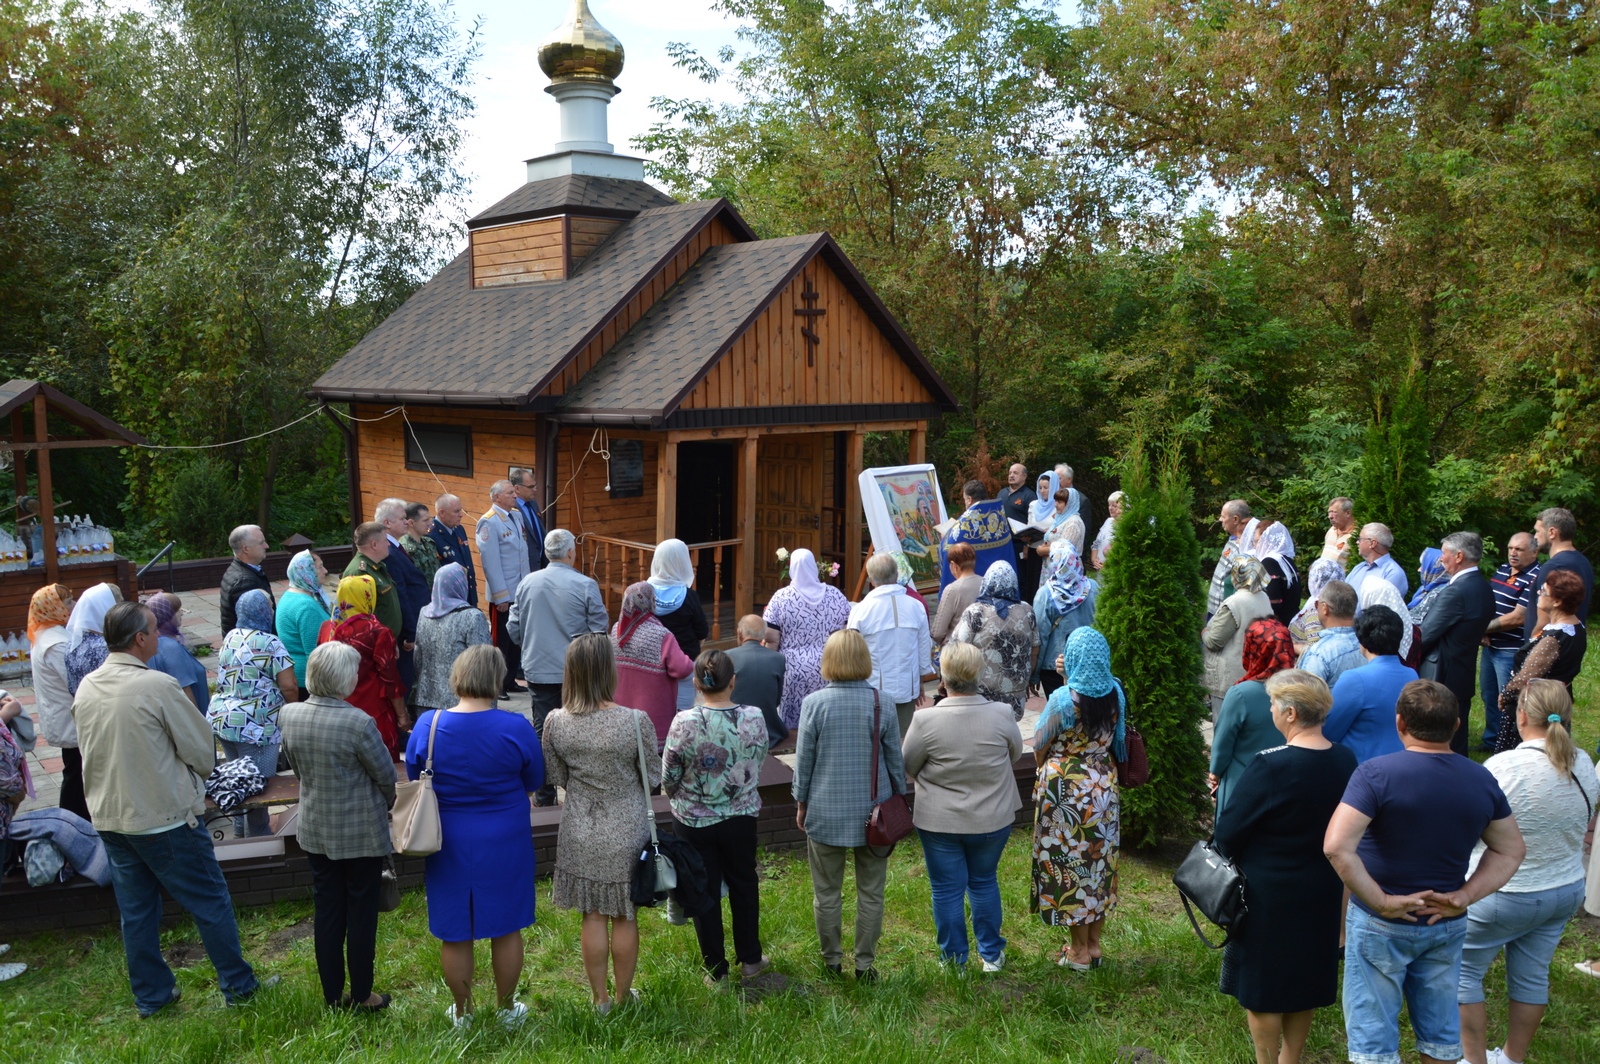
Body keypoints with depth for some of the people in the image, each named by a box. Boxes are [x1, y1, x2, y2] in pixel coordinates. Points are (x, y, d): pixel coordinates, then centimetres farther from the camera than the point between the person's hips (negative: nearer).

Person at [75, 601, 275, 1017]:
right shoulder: (159, 686, -20)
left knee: (136, 911, 16)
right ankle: (239, 985, 17)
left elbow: (88, 751, 14)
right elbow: (203, 750, -12)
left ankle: (150, 995, 28)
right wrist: (195, 778, 8)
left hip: (109, 817, 7)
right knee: (210, 902, 7)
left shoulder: (85, 689, 0)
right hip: (165, 818, -7)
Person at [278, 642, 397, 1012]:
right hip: (363, 834, -5)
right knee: (362, 913, 11)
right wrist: (388, 805, 9)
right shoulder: (359, 723, -25)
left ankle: (332, 996, 27)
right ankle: (362, 997, 23)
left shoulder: (288, 715, -8)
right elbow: (386, 776, -12)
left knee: (327, 913, 16)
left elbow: (297, 769, 6)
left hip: (315, 831, 5)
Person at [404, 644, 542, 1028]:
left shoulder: (426, 726, -14)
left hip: (449, 843, 1)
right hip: (504, 844, -1)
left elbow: (414, 780, 2)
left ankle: (462, 1012, 32)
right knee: (506, 930, 16)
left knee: (454, 934, 16)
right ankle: (507, 1010, 31)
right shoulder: (516, 729, -18)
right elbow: (534, 782, -3)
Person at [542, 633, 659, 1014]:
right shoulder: (635, 721, -22)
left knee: (593, 916, 16)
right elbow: (654, 776, -9)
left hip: (580, 833, 2)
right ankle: (623, 996, 31)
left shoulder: (555, 722, -12)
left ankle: (600, 997, 29)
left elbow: (556, 776, 2)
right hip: (626, 832, -2)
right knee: (624, 917, 15)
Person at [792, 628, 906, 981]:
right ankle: (865, 964, 22)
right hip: (873, 813, 1)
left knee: (827, 893, 15)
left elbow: (804, 760, -5)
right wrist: (897, 800, 16)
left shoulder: (814, 703, -12)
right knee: (871, 892, 14)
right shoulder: (881, 703, -8)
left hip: (827, 811, -1)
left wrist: (801, 803, 10)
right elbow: (895, 759, 1)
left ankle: (832, 960, 27)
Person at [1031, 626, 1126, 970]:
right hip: (1104, 784, 6)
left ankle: (1079, 950, 18)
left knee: (1071, 864, 7)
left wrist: (1042, 768, 10)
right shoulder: (1115, 692, -6)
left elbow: (1039, 747, -8)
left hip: (1066, 789, -6)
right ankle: (1094, 943, 28)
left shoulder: (1063, 699, -21)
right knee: (1099, 862, 16)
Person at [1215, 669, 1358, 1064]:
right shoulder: (1345, 761, -6)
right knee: (1305, 984, 21)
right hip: (1324, 894, 7)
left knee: (1261, 987, 10)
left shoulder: (1269, 766, -26)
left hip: (1269, 897, -7)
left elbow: (1230, 832, -16)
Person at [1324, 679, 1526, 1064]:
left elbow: (1336, 846, -29)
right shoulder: (1483, 781, -2)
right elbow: (1510, 851, 7)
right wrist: (1465, 896, -2)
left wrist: (1381, 902, -20)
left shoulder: (1376, 774, -20)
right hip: (1447, 927, 5)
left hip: (1381, 926, -5)